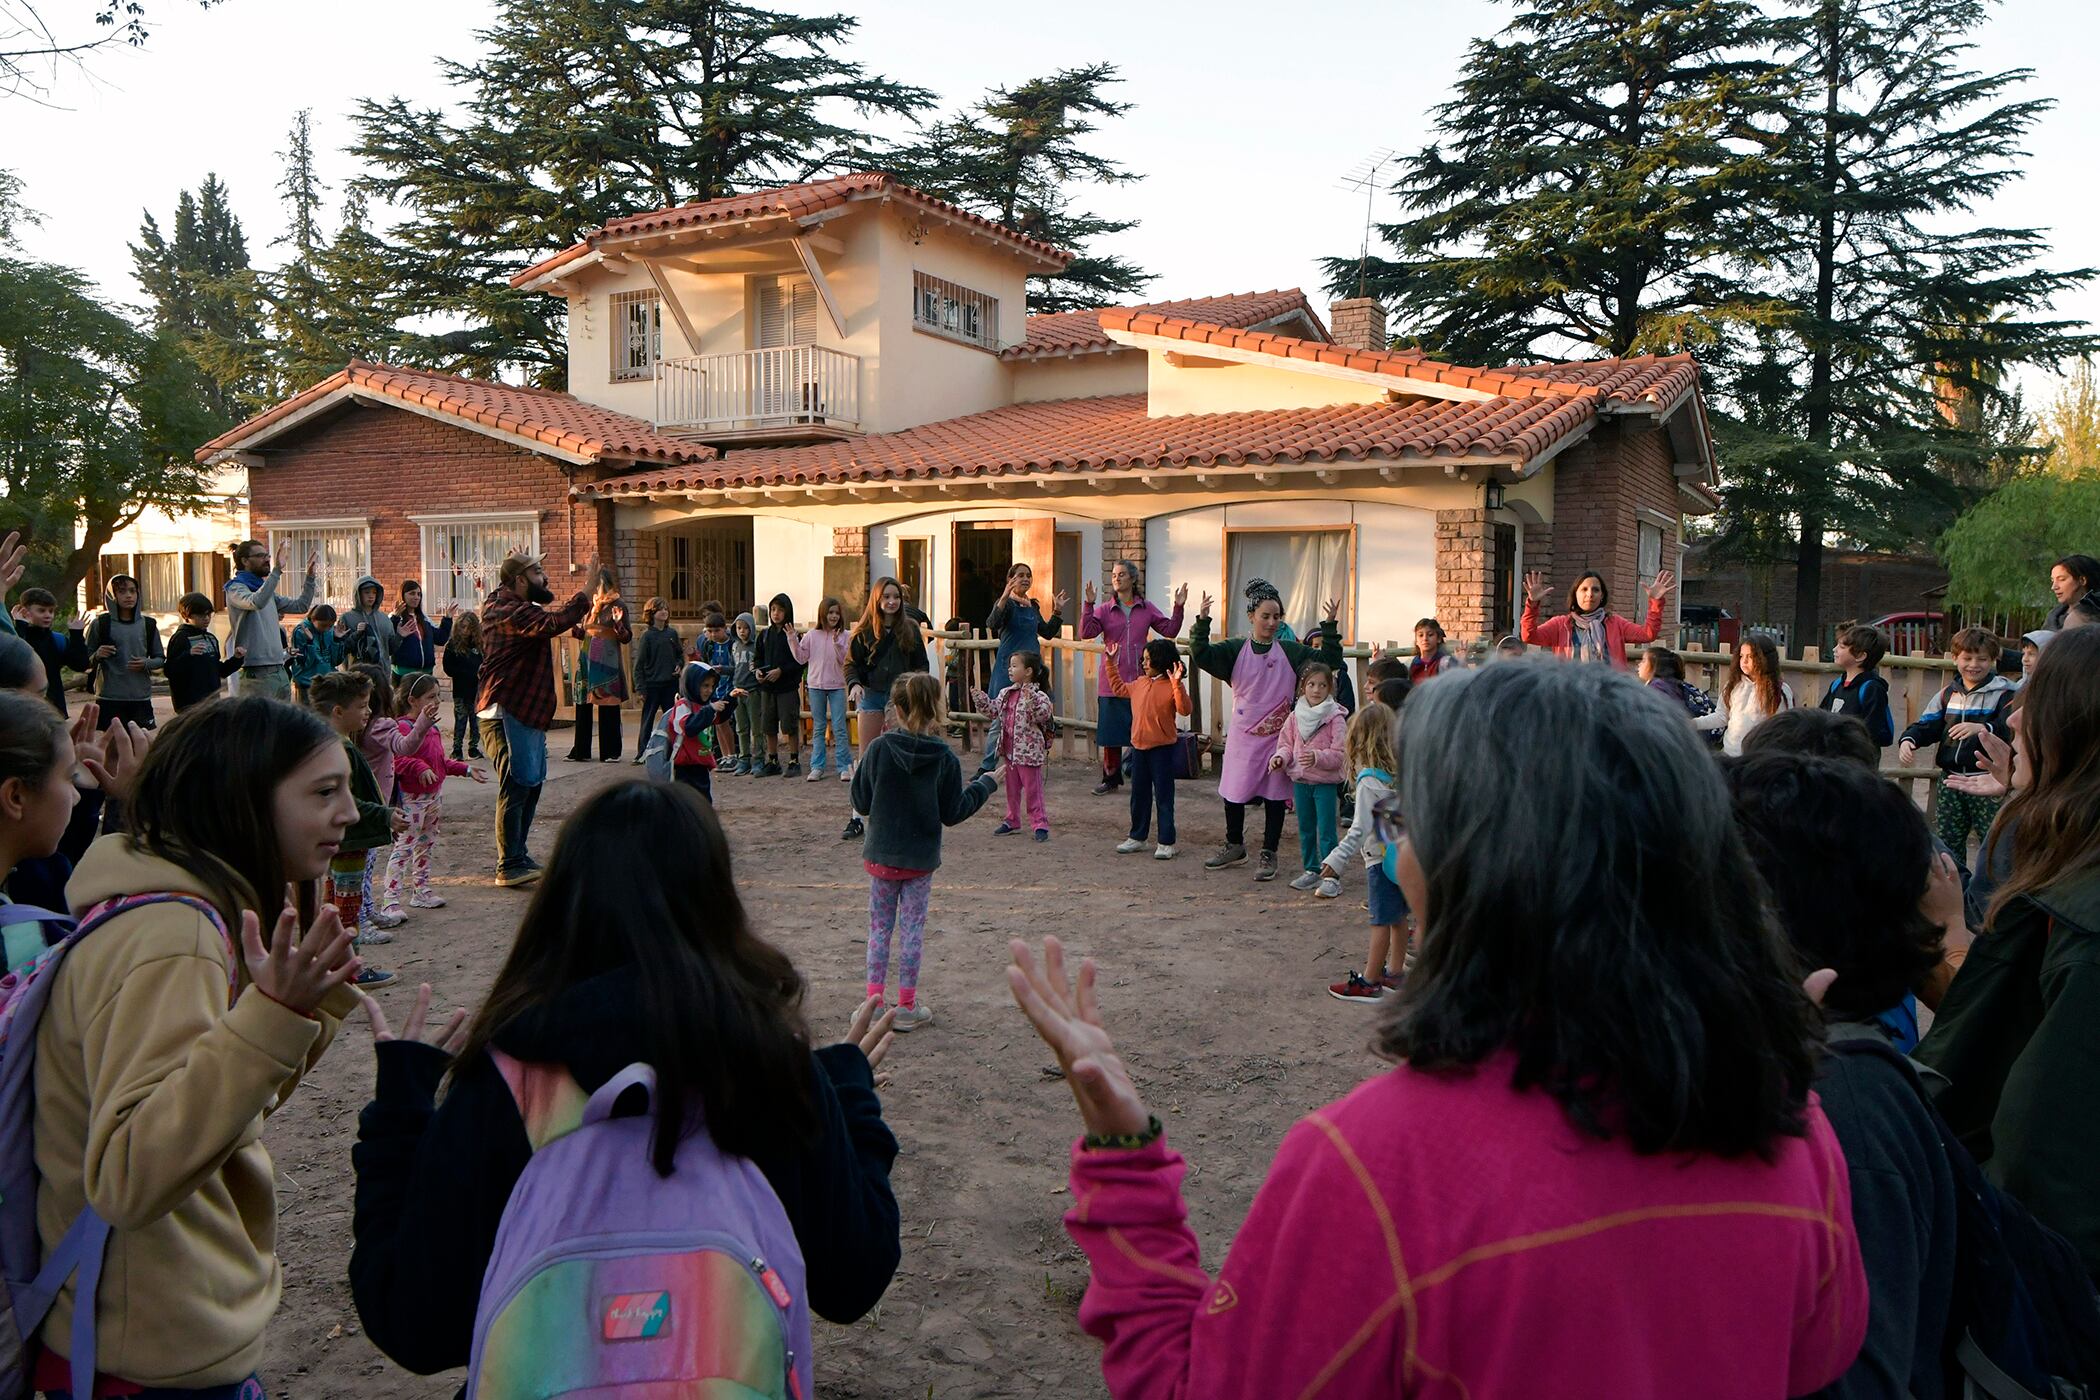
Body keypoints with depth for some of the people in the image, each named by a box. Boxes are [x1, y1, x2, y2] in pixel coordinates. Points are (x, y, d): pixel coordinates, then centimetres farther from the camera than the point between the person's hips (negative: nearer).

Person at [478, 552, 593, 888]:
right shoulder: (513, 613, -19)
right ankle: (509, 866, -5)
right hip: (507, 713, -11)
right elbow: (556, 622, -35)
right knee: (516, 786, -9)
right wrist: (587, 588, -33)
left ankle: (518, 857, 25)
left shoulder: (502, 605, 14)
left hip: (525, 712, 11)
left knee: (531, 783, 16)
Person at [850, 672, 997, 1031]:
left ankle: (875, 1001, 16)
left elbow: (861, 802, -4)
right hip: (921, 860, 0)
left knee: (880, 928, 13)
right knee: (912, 929, 9)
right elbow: (952, 813, -6)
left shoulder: (878, 749, -12)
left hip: (881, 856, 0)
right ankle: (906, 1007, 16)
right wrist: (984, 785, 8)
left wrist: (862, 762, 12)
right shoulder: (943, 756, -11)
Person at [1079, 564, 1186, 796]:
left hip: (1140, 681, 0)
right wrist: (1089, 605, -22)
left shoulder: (1147, 608, 4)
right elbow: (1086, 632, -13)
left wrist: (1178, 608, -10)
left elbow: (1170, 630, 3)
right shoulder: (1105, 609, 0)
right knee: (1111, 734, 8)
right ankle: (1111, 778, 22)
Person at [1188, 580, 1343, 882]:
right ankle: (1235, 847, 31)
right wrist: (1202, 620, -25)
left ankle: (1268, 855, 16)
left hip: (1278, 735, 0)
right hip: (1243, 735, 0)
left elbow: (1328, 660, 0)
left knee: (1274, 796, 4)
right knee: (1233, 792, 9)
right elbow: (1200, 655, -14)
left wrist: (1330, 625, -9)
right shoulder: (1235, 650, -1)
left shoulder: (1290, 652, 2)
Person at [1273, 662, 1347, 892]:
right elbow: (1286, 743, 11)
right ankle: (1311, 871, 26)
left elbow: (1340, 753, -14)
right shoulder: (1295, 717, 4)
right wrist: (1279, 757, -9)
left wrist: (1318, 757, -29)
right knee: (1305, 830, 15)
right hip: (1300, 780, 5)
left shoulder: (1335, 718, -11)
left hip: (1326, 782, -5)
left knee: (1326, 831, -4)